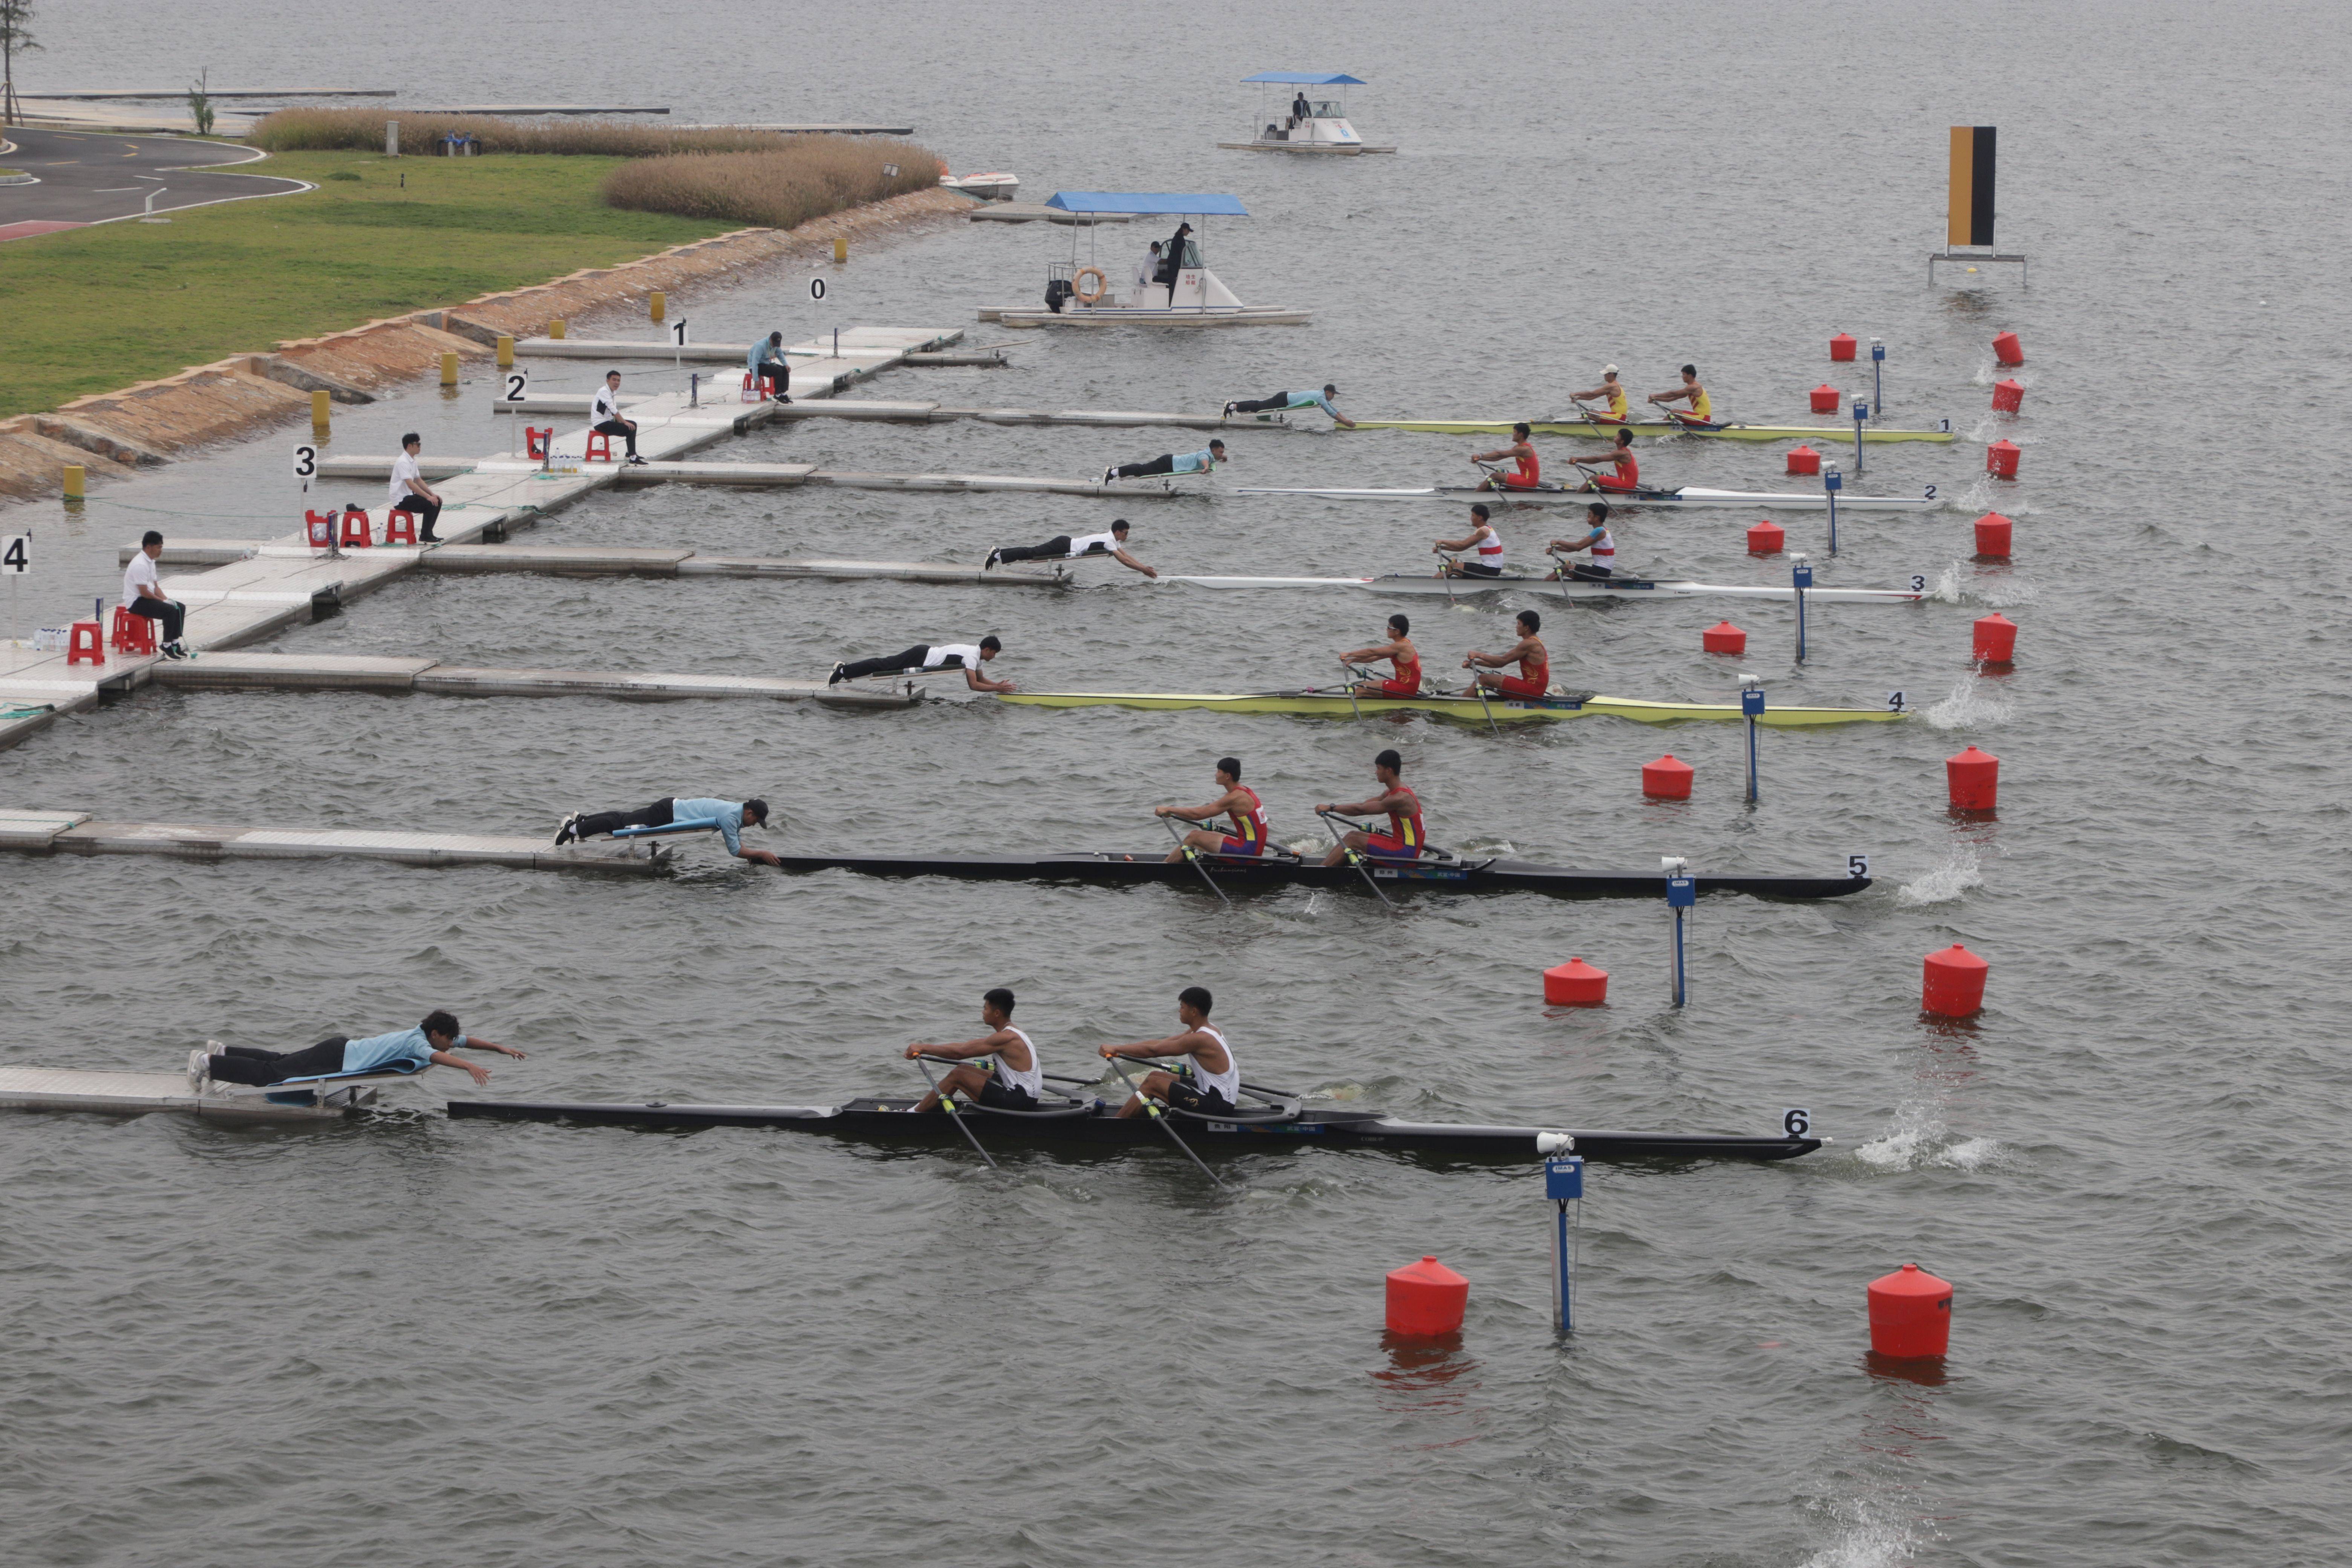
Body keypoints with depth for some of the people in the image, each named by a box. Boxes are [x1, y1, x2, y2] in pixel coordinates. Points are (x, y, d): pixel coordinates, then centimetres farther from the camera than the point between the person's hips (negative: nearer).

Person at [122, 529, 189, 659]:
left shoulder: (150, 562, 12)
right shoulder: (140, 565, -22)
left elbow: (155, 587, 15)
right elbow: (144, 592, -23)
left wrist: (166, 600, -1)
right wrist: (164, 601, -14)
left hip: (146, 599, 10)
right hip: (136, 602, -10)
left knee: (180, 608, 3)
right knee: (170, 610, -26)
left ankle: (175, 643, 3)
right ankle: (166, 647, -19)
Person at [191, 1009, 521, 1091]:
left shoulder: (422, 1035, 7)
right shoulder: (418, 1043, -20)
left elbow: (466, 1041, 18)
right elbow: (437, 1057, -43)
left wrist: (500, 1048, 11)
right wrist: (470, 1066, -52)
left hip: (343, 1048, 9)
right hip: (339, 1060, -9)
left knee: (281, 1062, 21)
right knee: (270, 1073, -8)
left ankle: (222, 1055, 28)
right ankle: (207, 1064, -7)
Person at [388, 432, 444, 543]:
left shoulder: (412, 461, 11)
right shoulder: (403, 462, -21)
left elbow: (419, 481, 18)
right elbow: (411, 485, -29)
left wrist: (432, 494, 6)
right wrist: (428, 497, -28)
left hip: (409, 496, 10)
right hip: (401, 500, -10)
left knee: (437, 502, 5)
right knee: (430, 504, -22)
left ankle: (428, 534, 10)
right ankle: (425, 537, -15)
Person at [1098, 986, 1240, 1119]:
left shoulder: (1199, 1039, -21)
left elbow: (1154, 1050, -16)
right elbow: (1159, 1043, 11)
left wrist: (1116, 1049, -7)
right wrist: (1118, 1050, 7)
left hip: (1218, 1106, -10)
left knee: (1152, 1084, -10)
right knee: (1156, 1075, 14)